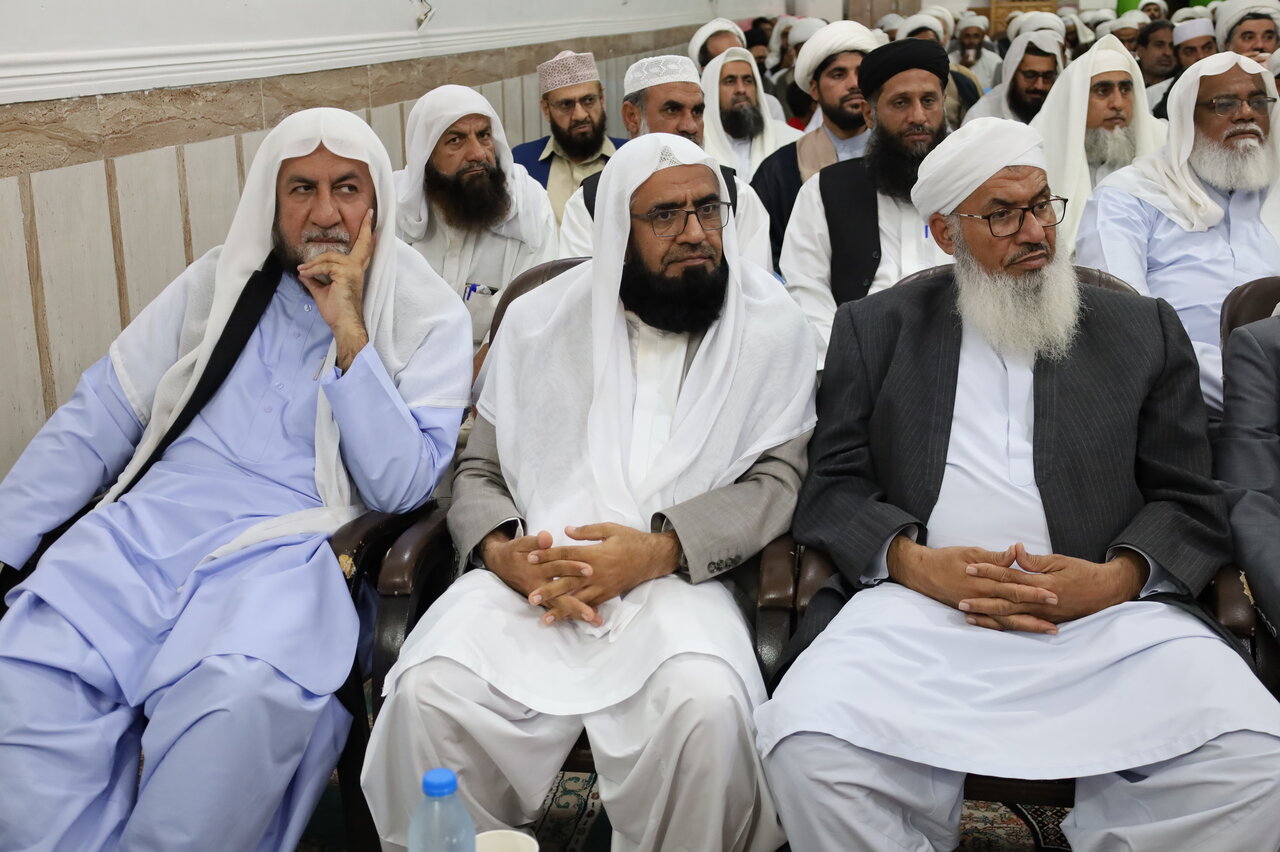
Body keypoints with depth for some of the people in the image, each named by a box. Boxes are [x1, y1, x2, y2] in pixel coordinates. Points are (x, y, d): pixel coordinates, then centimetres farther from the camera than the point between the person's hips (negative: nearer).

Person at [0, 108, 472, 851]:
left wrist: (349, 334, -12)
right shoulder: (223, 282, 13)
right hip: (149, 526, 4)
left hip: (289, 548, -3)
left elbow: (400, 486, -6)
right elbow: (98, 417, 12)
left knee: (239, 700, -34)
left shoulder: (426, 317, 4)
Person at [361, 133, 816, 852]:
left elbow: (776, 480, 0)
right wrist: (503, 550, -9)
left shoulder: (771, 326, 6)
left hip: (678, 579, -1)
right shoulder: (539, 321, 12)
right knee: (429, 690, -25)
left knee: (706, 705, -33)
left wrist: (658, 549, -15)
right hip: (532, 575, 2)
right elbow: (479, 472, 14)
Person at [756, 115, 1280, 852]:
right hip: (919, 607, -1)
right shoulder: (875, 329, 17)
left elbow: (1190, 504, 12)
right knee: (807, 748, -29)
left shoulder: (1144, 330, 18)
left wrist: (1118, 577, -9)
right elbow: (833, 488, 9)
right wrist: (914, 561, -11)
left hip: (1107, 608, 1)